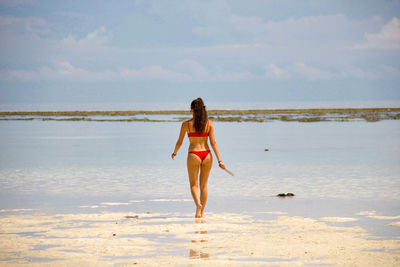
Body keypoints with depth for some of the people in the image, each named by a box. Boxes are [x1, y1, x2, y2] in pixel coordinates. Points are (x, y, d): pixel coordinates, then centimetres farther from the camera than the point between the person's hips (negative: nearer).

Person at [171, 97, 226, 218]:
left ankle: (198, 204, -19)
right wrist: (219, 160, -3)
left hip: (193, 155, -2)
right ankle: (202, 212, 19)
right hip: (207, 155, 2)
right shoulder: (209, 123, 0)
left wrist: (174, 153, 25)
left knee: (194, 184, 8)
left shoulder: (186, 124, -3)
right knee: (204, 185, 15)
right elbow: (213, 142, -4)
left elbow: (179, 142, 6)